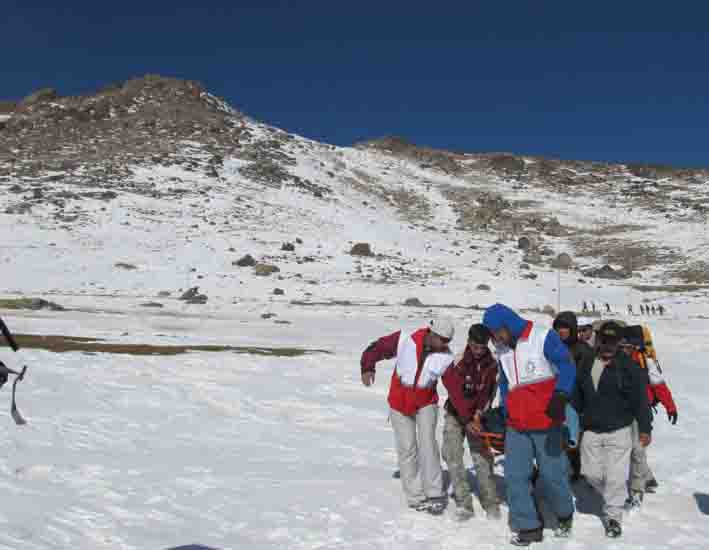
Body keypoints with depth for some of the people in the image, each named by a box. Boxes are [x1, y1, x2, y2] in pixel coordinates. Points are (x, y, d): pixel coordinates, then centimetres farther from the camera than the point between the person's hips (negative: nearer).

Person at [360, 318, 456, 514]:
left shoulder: (446, 357, -14)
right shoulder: (404, 340, -20)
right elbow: (375, 349, -10)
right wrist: (368, 368, -24)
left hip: (426, 403, 0)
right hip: (399, 403, 0)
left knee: (427, 443, -15)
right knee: (407, 449, 2)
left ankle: (434, 494, -4)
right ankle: (415, 497, 13)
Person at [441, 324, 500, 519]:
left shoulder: (491, 363, -8)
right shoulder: (456, 361, -18)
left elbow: (488, 391, -6)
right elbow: (456, 394, -20)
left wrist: (478, 414, -16)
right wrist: (467, 420, -22)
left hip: (477, 417, 1)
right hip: (455, 415, -1)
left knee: (482, 457, -4)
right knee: (452, 454, -11)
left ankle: (490, 503, 8)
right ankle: (464, 503, -5)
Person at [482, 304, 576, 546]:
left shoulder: (543, 337, -10)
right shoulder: (501, 349, 10)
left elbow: (566, 365, -16)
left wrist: (560, 396, -30)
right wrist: (504, 414, 18)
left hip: (546, 423, -5)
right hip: (516, 426, 5)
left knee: (551, 474, 5)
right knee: (515, 476, 1)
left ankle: (565, 514, 33)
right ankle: (528, 527, 14)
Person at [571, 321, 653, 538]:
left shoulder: (628, 367, -9)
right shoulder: (585, 364, 3)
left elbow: (640, 399, -8)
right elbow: (577, 396, 11)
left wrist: (645, 428, -10)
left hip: (619, 431, -4)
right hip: (591, 430, 4)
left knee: (615, 477, -3)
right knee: (591, 473, 9)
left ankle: (613, 515, 16)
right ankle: (614, 497, 37)